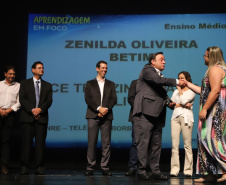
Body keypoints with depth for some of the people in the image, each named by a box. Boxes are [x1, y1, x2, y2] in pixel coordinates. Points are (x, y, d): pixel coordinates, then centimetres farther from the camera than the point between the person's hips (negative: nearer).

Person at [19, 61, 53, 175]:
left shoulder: (47, 85, 17)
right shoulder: (25, 83, 12)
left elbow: (49, 101, 6)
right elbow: (22, 99, 0)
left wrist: (40, 109, -12)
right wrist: (32, 109, -13)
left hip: (42, 117, 2)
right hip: (27, 117, -1)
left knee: (40, 142, -2)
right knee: (26, 141, -3)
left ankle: (39, 167, 2)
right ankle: (25, 167, 2)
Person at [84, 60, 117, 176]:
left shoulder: (110, 84, 17)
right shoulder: (90, 83, 13)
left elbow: (114, 99, 6)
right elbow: (87, 99, 0)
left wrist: (106, 109, -11)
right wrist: (99, 108, -13)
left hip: (106, 116, 1)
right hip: (93, 116, -1)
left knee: (106, 143, -2)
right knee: (92, 143, -4)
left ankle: (104, 167, 2)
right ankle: (90, 167, 1)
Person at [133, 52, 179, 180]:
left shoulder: (160, 75, 23)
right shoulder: (147, 70, 0)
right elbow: (158, 80, -17)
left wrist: (169, 102, 6)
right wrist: (176, 82, -10)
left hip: (157, 115, 8)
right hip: (145, 113, -8)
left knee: (156, 144, 8)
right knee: (143, 142, -6)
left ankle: (155, 170, 13)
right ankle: (142, 170, 1)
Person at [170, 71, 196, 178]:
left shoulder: (191, 91, 7)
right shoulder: (176, 91, 23)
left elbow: (183, 101, -9)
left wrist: (180, 89, 4)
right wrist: (183, 105, -4)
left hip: (186, 117, -4)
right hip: (175, 117, 4)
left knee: (187, 145, -7)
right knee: (174, 145, -4)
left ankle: (188, 170, -3)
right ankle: (174, 170, -4)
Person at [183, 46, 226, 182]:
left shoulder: (215, 69, -9)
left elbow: (215, 91, -21)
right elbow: (204, 91, 25)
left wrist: (204, 109, -23)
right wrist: (188, 84, 30)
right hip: (213, 112, 10)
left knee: (211, 139, -13)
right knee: (208, 140, 8)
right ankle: (210, 174, 10)